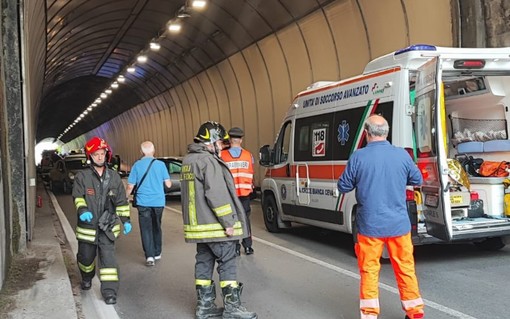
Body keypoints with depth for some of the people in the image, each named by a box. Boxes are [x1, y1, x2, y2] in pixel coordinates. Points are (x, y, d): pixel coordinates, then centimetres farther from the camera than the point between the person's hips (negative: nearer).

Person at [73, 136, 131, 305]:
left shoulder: (114, 177, 3)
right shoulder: (82, 176, -4)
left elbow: (121, 201, 8)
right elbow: (78, 196, -10)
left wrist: (126, 220, 5)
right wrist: (82, 210, -29)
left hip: (108, 225, 0)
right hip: (88, 224, 0)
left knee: (108, 257, -8)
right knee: (86, 256, 15)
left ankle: (109, 291, -5)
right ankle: (87, 278, 46)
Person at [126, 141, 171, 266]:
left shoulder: (137, 165, -4)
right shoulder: (160, 164, -3)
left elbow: (130, 186, -4)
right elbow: (168, 184, 0)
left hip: (143, 202, -2)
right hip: (158, 202, 2)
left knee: (146, 229, 2)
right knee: (156, 227, 17)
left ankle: (149, 256, -8)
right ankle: (157, 253, 26)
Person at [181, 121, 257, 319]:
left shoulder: (188, 160, 15)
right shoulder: (208, 161, -17)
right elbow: (216, 195, -22)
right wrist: (229, 222, -18)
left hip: (198, 225, 9)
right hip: (215, 225, -9)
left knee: (203, 263, 12)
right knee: (227, 263, -2)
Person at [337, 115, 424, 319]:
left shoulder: (358, 157, -10)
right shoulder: (402, 155, -4)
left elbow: (343, 187, -1)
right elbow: (418, 181, 11)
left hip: (369, 225, -2)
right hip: (398, 224, 2)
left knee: (369, 269, 8)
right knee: (405, 267, 13)